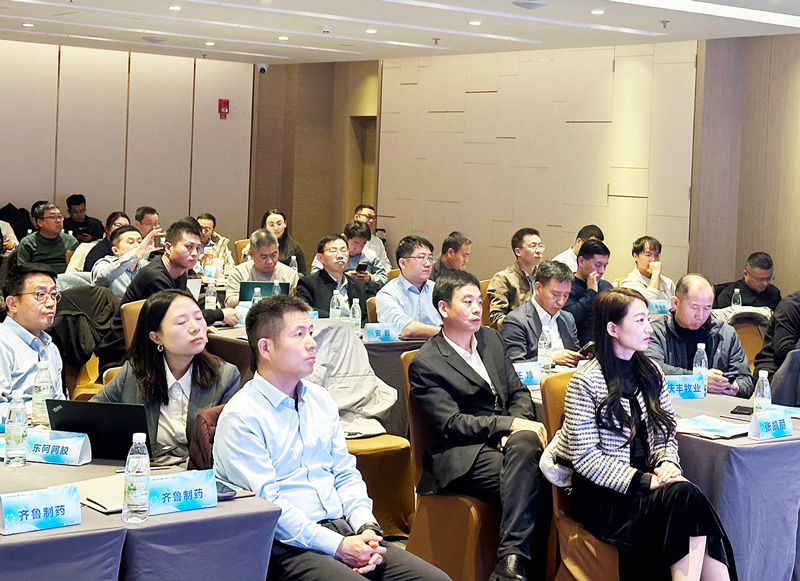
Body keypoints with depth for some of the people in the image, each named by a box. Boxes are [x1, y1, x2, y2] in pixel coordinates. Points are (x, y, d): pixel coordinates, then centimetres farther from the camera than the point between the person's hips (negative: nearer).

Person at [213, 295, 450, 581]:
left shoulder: (320, 399, 16)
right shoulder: (241, 418, -7)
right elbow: (266, 504, -14)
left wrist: (366, 527, -1)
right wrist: (337, 546, -17)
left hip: (343, 530, 6)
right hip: (286, 546, -6)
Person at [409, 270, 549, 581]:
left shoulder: (490, 338, 18)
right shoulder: (425, 364, -4)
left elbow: (518, 392, 17)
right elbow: (451, 424, -11)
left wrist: (519, 430, -5)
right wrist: (511, 424, -17)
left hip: (505, 440, 6)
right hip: (463, 457, -6)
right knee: (529, 480, -32)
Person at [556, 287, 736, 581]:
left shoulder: (651, 373, 12)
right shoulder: (586, 382, -8)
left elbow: (666, 433, 17)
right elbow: (583, 456, -13)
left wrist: (667, 464, -6)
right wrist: (643, 481, -18)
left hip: (647, 479, 5)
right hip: (601, 495, -5)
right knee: (686, 497, -29)